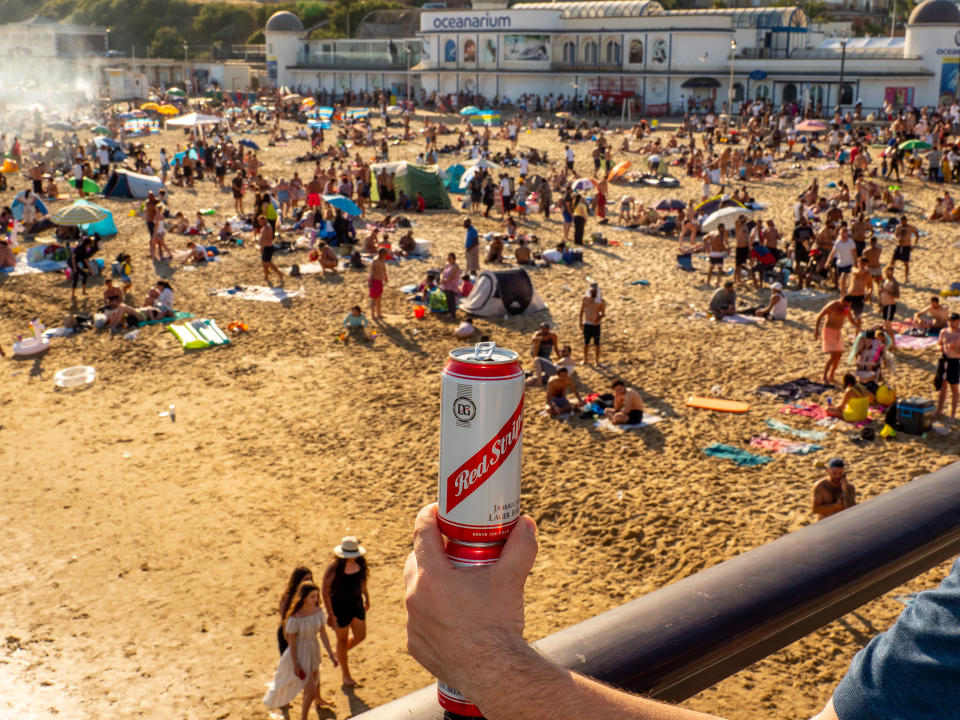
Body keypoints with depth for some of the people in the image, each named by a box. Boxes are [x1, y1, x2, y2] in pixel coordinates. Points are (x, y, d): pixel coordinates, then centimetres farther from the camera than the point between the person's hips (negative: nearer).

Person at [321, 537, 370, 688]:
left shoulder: (360, 562, -8)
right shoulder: (334, 568, -26)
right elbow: (325, 591, -19)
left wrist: (366, 597, 18)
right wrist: (330, 614, -19)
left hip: (356, 603, 6)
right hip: (340, 606, -5)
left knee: (360, 636, 13)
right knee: (342, 640, 11)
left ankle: (339, 653, 44)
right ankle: (345, 674, 31)